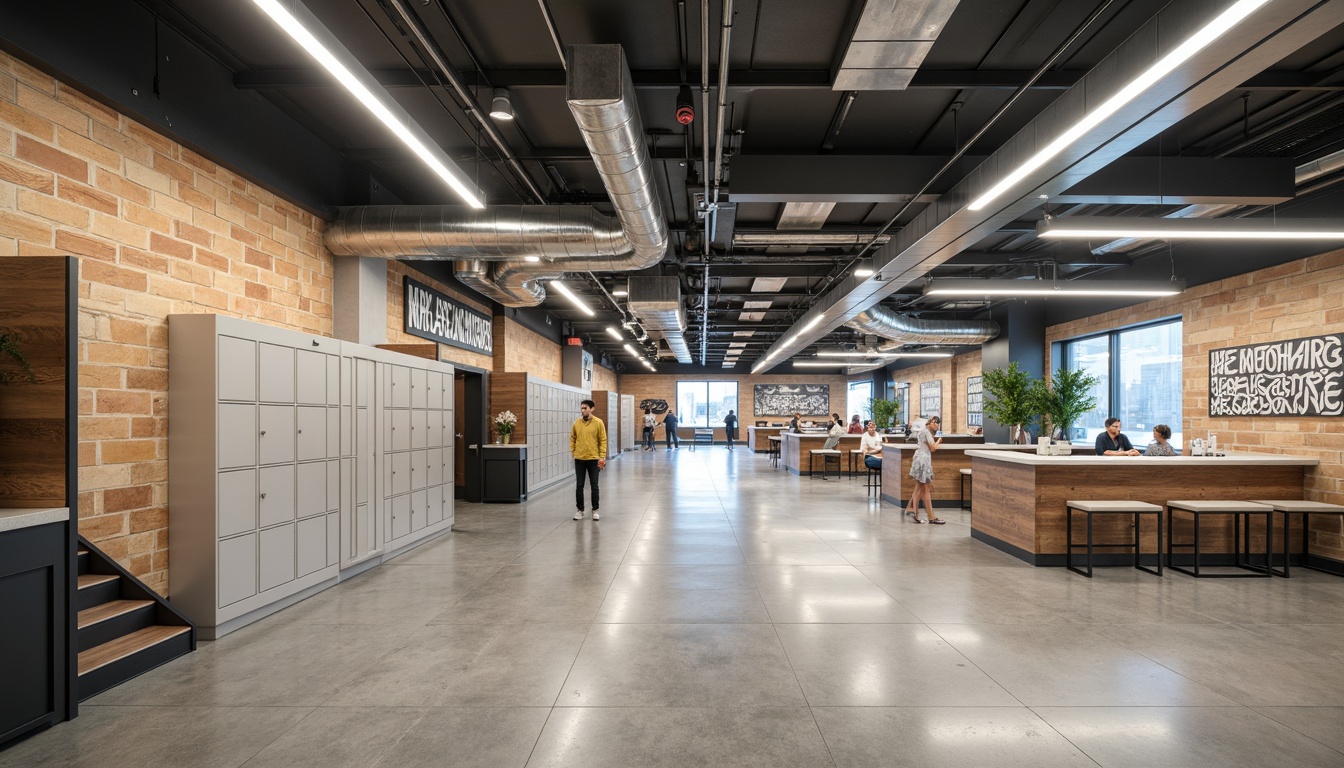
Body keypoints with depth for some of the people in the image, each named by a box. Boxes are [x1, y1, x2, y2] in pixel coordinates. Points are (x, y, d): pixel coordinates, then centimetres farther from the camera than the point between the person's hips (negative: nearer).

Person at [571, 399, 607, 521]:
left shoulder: (598, 422, -6)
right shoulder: (576, 423, 2)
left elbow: (603, 440, -5)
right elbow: (572, 438, 11)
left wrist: (602, 457, -10)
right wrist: (572, 451, 0)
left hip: (594, 459, -2)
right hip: (579, 459, 2)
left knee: (594, 485, 6)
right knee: (579, 486, 7)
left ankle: (595, 510, 18)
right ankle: (580, 510, 18)